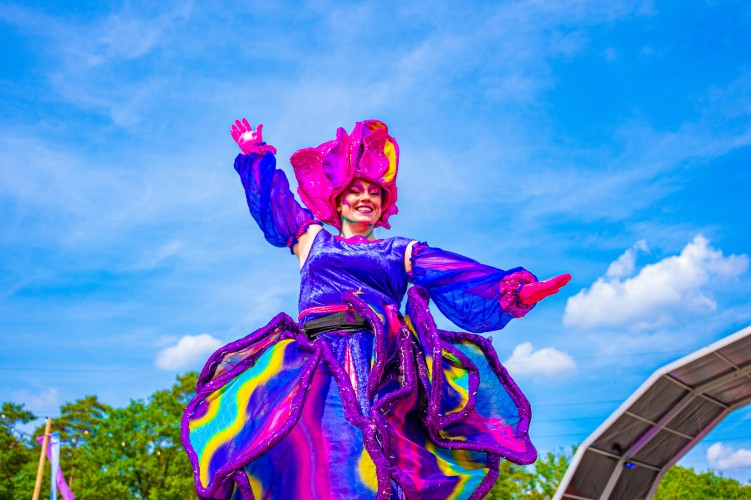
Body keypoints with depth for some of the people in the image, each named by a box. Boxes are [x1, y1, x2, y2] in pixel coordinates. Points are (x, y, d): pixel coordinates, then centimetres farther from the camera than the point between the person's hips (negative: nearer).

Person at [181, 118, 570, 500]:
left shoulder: (402, 252, 23)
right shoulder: (312, 239, 26)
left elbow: (463, 280, 10)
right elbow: (269, 195, 35)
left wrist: (512, 291, -5)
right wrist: (254, 152, 46)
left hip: (382, 364, 0)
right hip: (319, 365, 1)